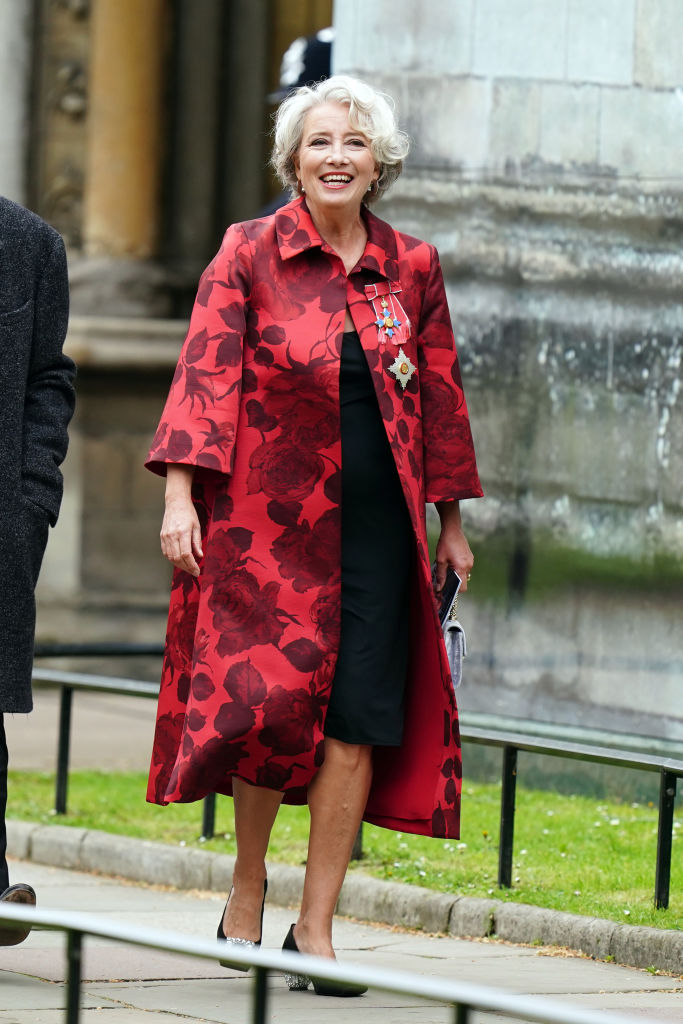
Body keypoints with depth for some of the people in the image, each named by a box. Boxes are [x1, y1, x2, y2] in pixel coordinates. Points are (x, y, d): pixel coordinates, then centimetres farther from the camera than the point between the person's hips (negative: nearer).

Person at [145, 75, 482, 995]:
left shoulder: (412, 269, 8)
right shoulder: (249, 254, 0)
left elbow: (439, 399, 15)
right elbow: (206, 373, -5)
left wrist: (451, 522, 17)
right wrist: (181, 493, -15)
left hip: (375, 527, 2)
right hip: (267, 521, -2)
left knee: (358, 719, -5)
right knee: (269, 701, -6)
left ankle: (315, 930, 0)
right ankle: (247, 890, 19)